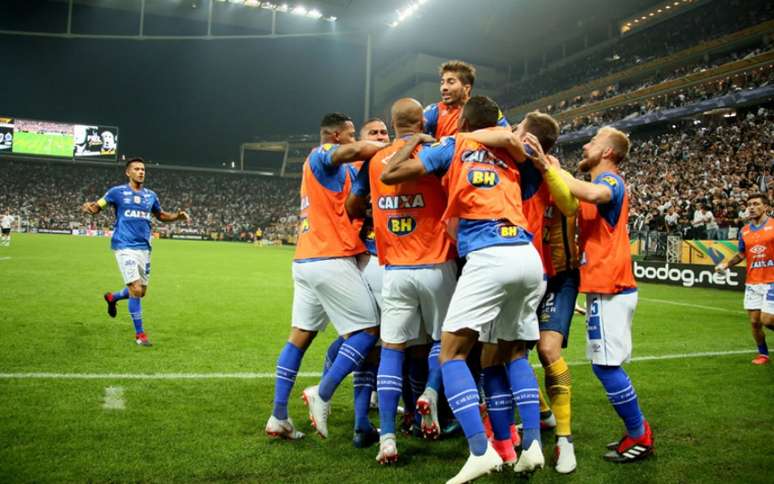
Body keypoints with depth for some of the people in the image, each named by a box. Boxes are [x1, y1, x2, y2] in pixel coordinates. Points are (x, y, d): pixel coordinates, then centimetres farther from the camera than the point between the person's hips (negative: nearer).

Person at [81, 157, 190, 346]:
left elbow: (161, 215, 25)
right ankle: (139, 334, 1)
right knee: (136, 290, -14)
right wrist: (89, 207, -25)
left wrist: (178, 216, 7)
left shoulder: (151, 195, 12)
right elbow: (97, 206, -1)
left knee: (141, 292, 12)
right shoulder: (117, 192, -1)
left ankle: (112, 297, 44)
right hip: (125, 247, -6)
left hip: (144, 248, 6)